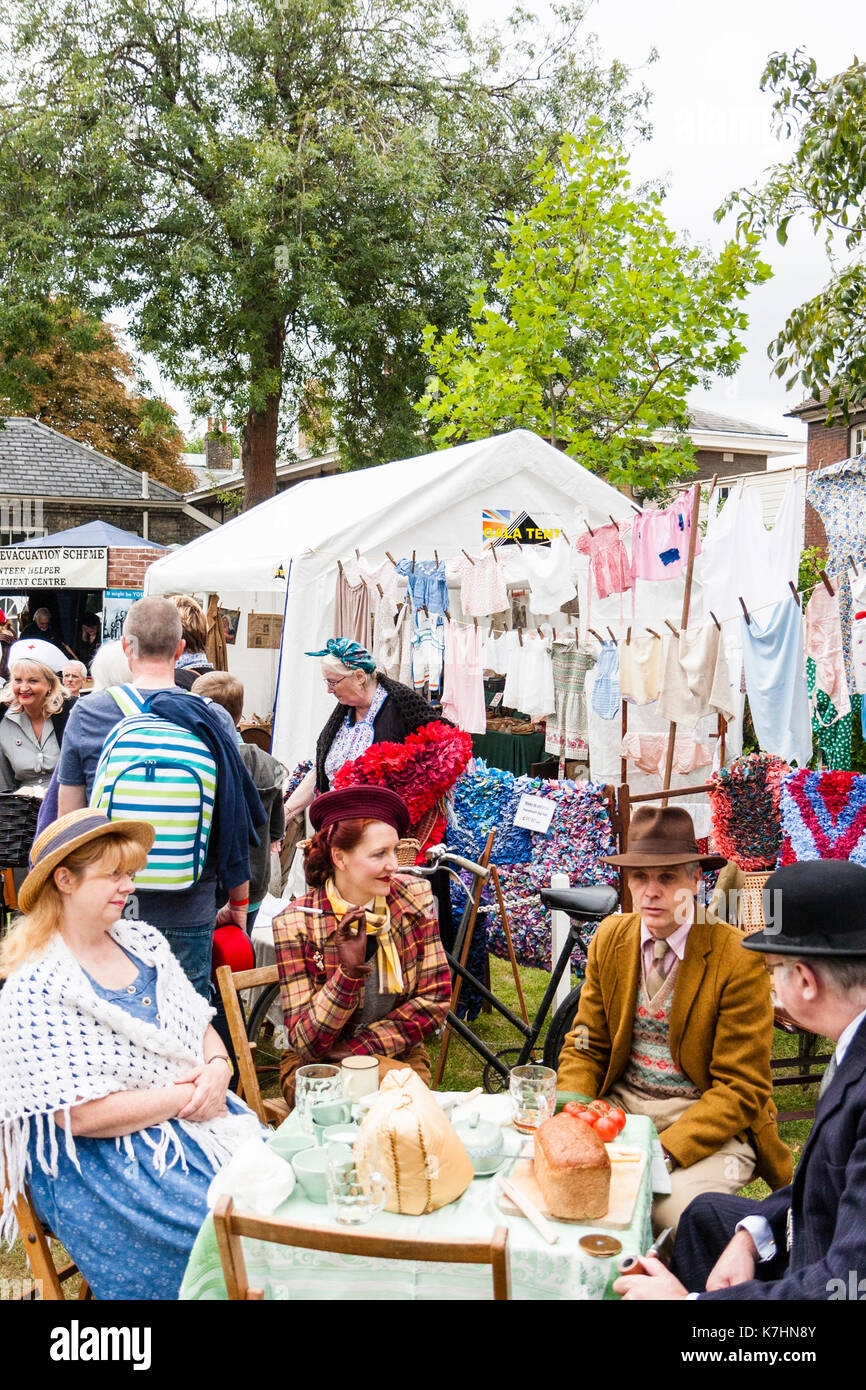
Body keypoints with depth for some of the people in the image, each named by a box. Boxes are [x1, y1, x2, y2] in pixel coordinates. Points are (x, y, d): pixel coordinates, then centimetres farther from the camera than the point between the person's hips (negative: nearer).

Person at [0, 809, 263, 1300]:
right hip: (103, 1160, -7)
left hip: (197, 1119, 7)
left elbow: (202, 1027, 14)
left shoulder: (142, 941, 9)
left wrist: (217, 1068, -8)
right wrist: (185, 1098, -14)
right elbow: (84, 1115, -19)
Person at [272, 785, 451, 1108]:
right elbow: (305, 1044, -17)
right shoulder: (296, 922, -15)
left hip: (398, 1056, 4)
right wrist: (350, 970, -32)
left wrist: (363, 1046, -15)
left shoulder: (414, 896, -5)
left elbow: (436, 998, -3)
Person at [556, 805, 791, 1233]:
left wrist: (664, 1152, -24)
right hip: (621, 1104, 5)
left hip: (707, 1121, -4)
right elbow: (584, 1048, 9)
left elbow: (741, 1090, -12)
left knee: (677, 1208, -31)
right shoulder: (609, 938, 2)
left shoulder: (739, 959, -14)